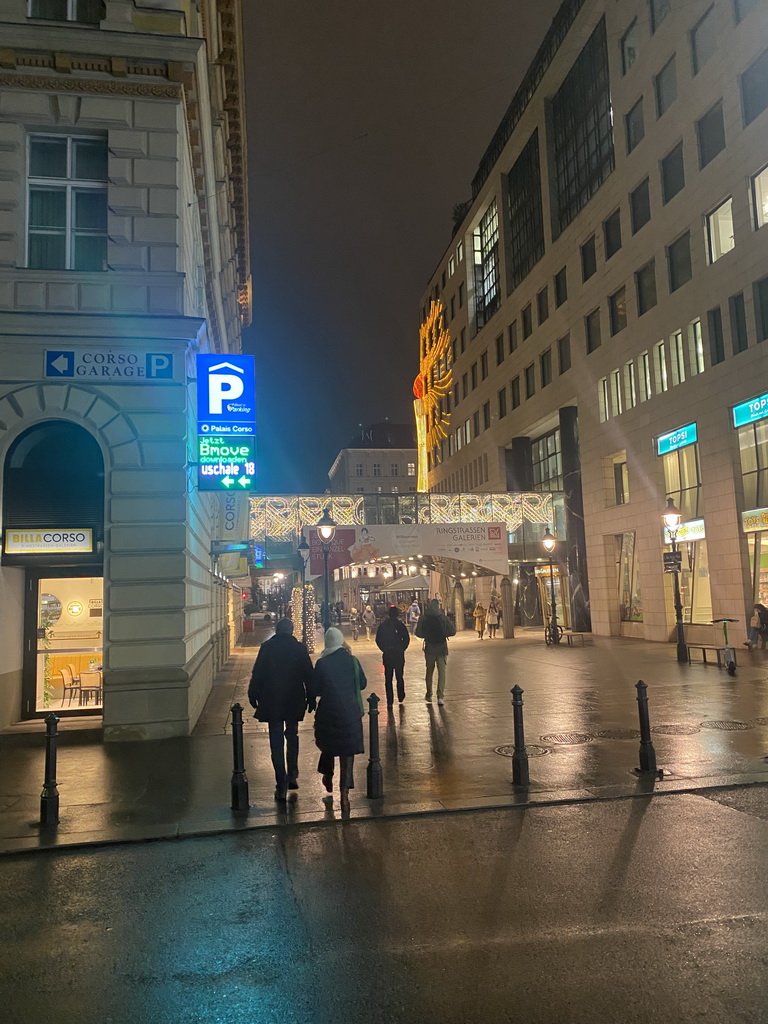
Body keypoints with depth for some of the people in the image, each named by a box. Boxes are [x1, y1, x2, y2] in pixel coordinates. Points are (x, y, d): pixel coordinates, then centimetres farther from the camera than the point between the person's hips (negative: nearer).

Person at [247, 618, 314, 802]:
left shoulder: (266, 647, -6)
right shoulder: (300, 648, -3)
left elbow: (257, 674, -5)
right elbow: (308, 675, -1)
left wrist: (253, 696, 5)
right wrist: (310, 697, 8)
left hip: (271, 701, -2)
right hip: (294, 701, 2)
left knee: (276, 742, 3)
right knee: (292, 737, 20)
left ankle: (281, 785, 2)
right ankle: (292, 777, 25)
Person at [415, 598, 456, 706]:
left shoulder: (424, 618, -7)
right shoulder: (444, 618, -8)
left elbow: (418, 633, -6)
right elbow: (452, 631, -5)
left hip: (429, 648, 1)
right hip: (442, 647, -1)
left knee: (429, 671, 17)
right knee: (442, 672, 1)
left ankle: (429, 695, 26)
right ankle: (440, 696, -10)